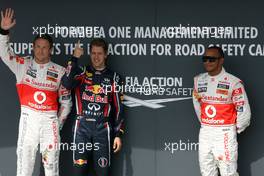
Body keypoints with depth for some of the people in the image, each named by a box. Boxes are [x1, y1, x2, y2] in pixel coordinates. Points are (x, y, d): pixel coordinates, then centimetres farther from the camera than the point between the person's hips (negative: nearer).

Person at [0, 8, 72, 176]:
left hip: (49, 119, 0)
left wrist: (59, 123, 5)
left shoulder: (60, 71, 4)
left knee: (51, 161, 4)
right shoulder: (23, 65, 4)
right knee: (24, 160, -1)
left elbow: (66, 100, 9)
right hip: (28, 118, 0)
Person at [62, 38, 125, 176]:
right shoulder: (82, 72, 8)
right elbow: (66, 84, -15)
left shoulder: (113, 77, 9)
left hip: (102, 128, 0)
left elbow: (118, 107, 8)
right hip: (82, 126, 0)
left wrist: (118, 134, 2)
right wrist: (74, 59, -16)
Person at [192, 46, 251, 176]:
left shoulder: (233, 82, -12)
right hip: (204, 133, 6)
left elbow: (244, 111, -8)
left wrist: (235, 129, 3)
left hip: (225, 134, -6)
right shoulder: (198, 80, 5)